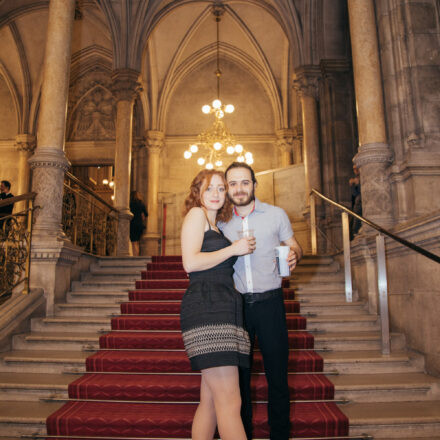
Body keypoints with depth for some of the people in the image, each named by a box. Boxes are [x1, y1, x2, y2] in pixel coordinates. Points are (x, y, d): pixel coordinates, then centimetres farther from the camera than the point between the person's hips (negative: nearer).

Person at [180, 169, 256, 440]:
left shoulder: (215, 226, 27)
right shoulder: (196, 214, 2)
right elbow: (190, 263, -11)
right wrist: (233, 249, -4)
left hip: (222, 309, 9)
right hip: (206, 307, -9)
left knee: (211, 402, 9)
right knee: (230, 402, -10)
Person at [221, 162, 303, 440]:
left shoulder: (276, 214, 2)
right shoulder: (222, 222, 7)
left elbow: (294, 246, 7)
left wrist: (294, 255, -14)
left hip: (270, 302, -1)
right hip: (237, 304, 2)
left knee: (277, 373, 5)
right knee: (239, 374, 11)